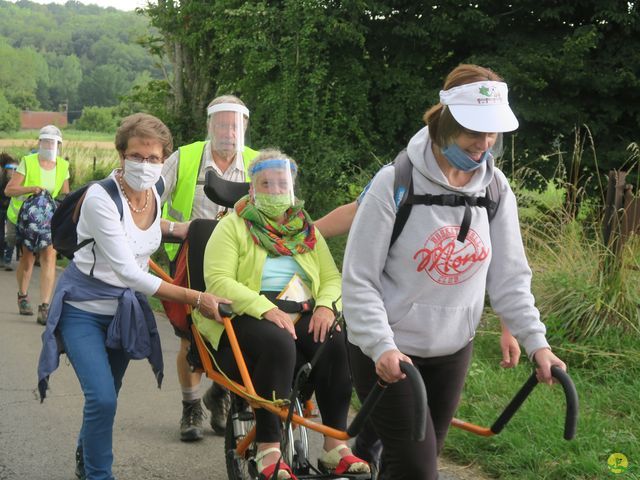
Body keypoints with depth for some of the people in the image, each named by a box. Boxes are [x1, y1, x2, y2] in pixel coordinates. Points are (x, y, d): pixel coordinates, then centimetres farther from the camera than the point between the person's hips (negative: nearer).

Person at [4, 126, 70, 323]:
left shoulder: (62, 166, 5)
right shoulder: (28, 162, -7)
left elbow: (65, 195, 15)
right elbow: (9, 190, -13)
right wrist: (32, 189, -27)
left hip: (49, 218, 2)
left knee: (49, 255, -14)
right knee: (27, 257, 3)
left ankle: (45, 307, -18)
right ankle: (23, 297, 32)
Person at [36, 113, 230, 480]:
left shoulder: (155, 194, -6)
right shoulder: (101, 198, -27)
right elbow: (127, 271, -31)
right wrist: (195, 298, -34)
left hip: (125, 308, 6)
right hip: (84, 307, -6)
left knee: (106, 396, 16)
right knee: (103, 398, -20)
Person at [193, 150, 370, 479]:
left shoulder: (306, 230, 19)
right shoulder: (233, 226, 4)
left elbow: (332, 277, 13)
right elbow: (218, 281, -10)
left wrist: (325, 305, -11)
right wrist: (265, 308, -24)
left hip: (302, 316, 4)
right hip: (247, 316, -4)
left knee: (338, 342, -28)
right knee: (278, 342, -37)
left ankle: (334, 446, -24)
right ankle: (268, 451, -34)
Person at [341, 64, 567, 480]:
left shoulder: (496, 188, -4)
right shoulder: (396, 183, -18)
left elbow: (510, 276, 2)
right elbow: (359, 279, -16)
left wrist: (536, 341, -9)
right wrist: (381, 346, -27)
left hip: (452, 351, 5)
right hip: (387, 352, -5)